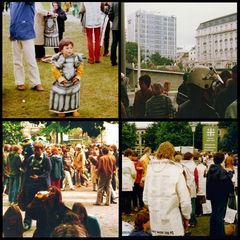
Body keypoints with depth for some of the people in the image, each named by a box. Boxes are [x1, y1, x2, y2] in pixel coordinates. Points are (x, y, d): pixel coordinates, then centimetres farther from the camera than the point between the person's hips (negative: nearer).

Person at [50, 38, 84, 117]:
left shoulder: (76, 57, -8)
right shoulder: (57, 58, -17)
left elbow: (80, 68, 0)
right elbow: (55, 70, -13)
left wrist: (78, 76, -12)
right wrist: (60, 78, -18)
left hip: (73, 82, 3)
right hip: (62, 82, -2)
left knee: (74, 95, 16)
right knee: (61, 95, 8)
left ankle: (74, 109, 32)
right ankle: (61, 110, 25)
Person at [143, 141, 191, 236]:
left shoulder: (150, 170, -1)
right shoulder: (176, 171, -11)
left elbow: (145, 198, 2)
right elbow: (185, 199, -12)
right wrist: (186, 217, 4)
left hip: (154, 222, 4)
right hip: (172, 223, -4)